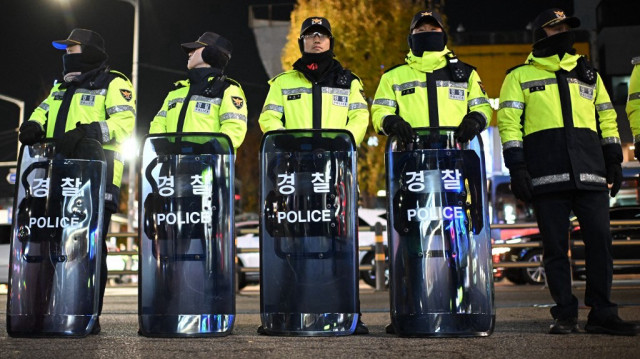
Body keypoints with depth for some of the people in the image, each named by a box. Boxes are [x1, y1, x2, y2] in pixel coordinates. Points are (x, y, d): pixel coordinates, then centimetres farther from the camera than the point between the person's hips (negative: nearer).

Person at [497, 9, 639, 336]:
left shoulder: (588, 73, 22)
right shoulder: (520, 76, 11)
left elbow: (607, 117, 22)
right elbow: (509, 123, 2)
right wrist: (516, 167, -8)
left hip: (590, 171, 3)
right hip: (547, 173, -3)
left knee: (599, 240, -1)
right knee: (555, 245, 0)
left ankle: (602, 314, 7)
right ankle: (565, 315, 8)